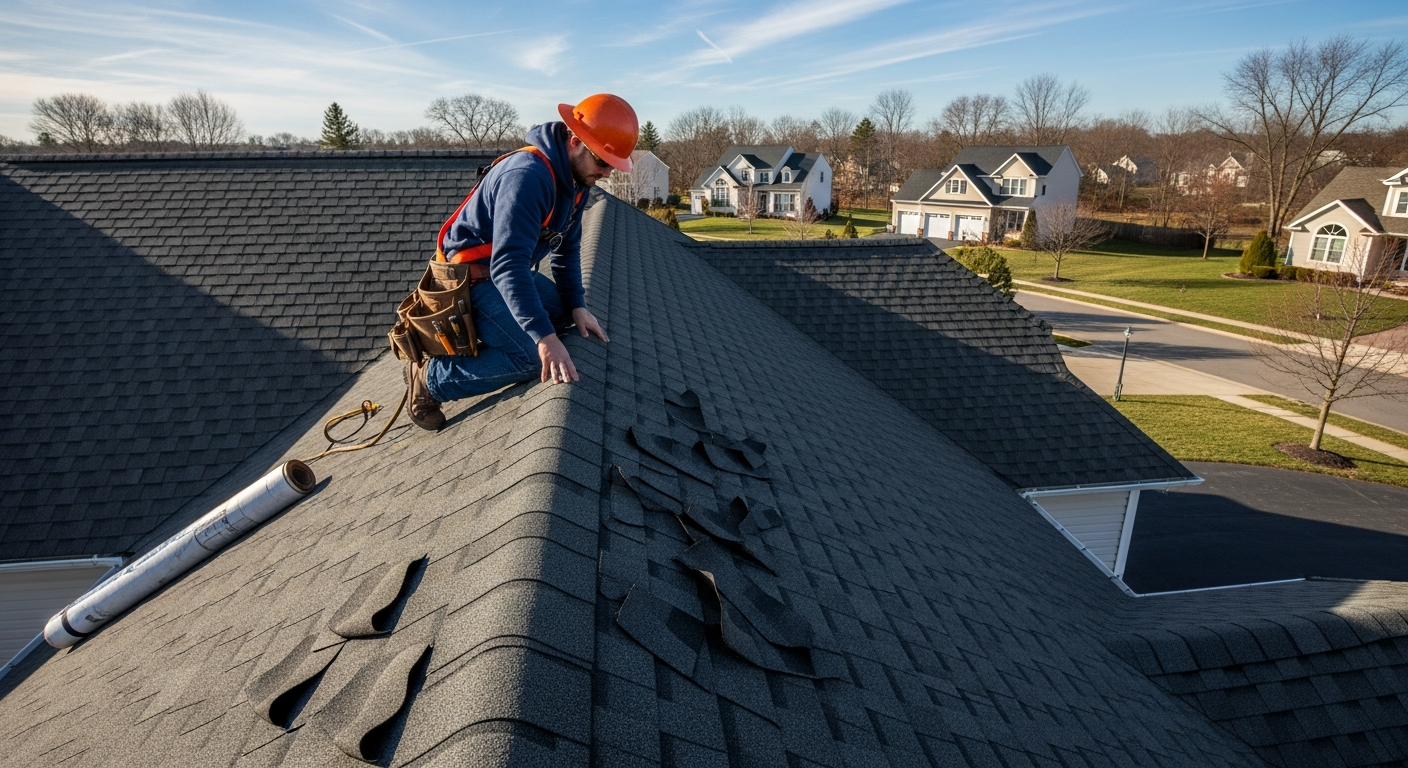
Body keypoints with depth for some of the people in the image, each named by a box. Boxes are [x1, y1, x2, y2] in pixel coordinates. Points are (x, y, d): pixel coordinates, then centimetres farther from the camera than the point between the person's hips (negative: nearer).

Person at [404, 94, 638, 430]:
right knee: (534, 357, -22)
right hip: (473, 276, -10)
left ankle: (485, 333, 18)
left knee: (569, 316, 17)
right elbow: (507, 264, -38)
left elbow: (567, 247, 8)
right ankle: (430, 378, -7)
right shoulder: (528, 175, -30)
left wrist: (576, 305, -3)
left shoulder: (575, 178, -1)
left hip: (514, 269, 10)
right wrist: (544, 337, -44)